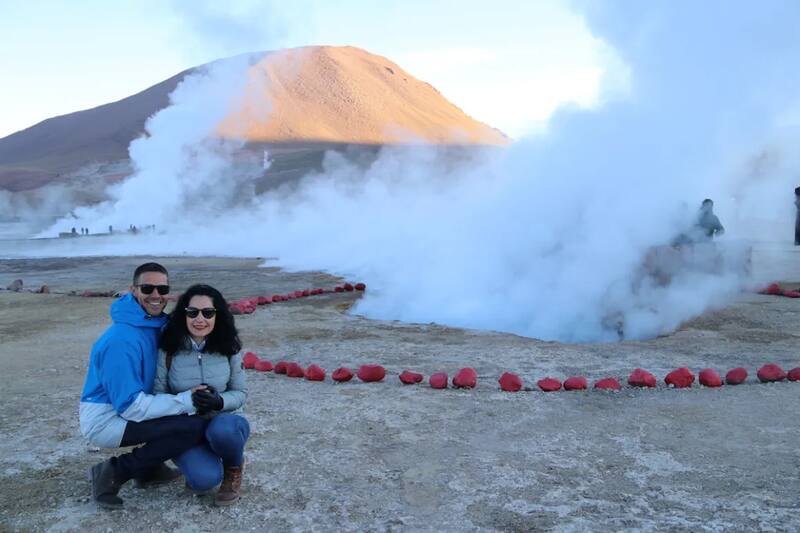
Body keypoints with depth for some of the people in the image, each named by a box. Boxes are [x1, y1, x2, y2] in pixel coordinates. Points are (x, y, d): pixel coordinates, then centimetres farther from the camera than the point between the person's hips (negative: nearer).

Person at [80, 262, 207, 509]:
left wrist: (190, 393, -6)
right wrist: (186, 401, -24)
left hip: (125, 405, 9)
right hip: (105, 421, -9)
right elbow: (131, 407, -25)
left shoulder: (155, 324, 2)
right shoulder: (122, 340, -26)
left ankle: (149, 467, 13)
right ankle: (113, 473, -7)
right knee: (195, 427, -21)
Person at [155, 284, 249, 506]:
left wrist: (219, 402, -24)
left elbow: (241, 392, -2)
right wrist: (186, 399, -26)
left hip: (222, 423, 1)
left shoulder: (228, 348, -8)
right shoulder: (169, 349, -12)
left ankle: (234, 467, -2)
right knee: (204, 479, -30)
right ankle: (197, 459, 10)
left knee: (222, 428, -38)